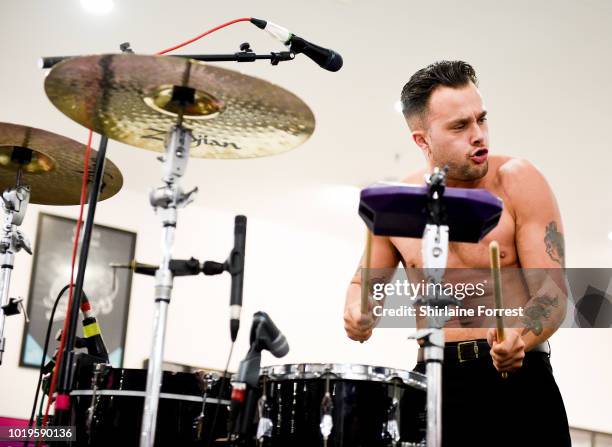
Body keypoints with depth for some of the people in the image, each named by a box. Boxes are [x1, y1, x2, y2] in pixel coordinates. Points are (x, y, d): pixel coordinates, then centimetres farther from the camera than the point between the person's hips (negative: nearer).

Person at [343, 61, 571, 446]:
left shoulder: (518, 182, -5)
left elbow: (552, 292, -8)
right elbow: (364, 283, 17)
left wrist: (519, 340, -28)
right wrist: (357, 314, -6)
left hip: (518, 376, -2)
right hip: (434, 380, 2)